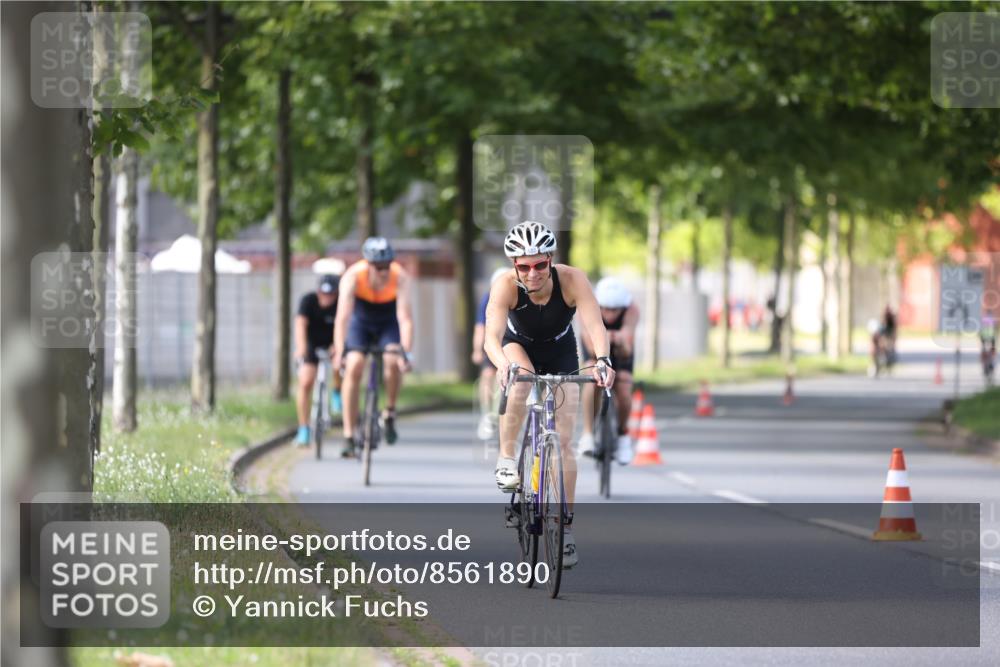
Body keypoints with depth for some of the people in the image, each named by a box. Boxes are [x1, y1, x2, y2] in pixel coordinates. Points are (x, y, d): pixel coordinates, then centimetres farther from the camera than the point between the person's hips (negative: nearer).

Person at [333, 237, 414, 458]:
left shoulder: (400, 277, -31)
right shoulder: (353, 276, -32)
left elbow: (405, 317, -35)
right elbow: (343, 317, -37)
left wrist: (406, 353, -46)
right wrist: (339, 353, -47)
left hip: (388, 323, 0)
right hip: (360, 321, 0)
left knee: (393, 362, -27)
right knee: (354, 366, -20)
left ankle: (389, 413, -2)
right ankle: (348, 436, -14)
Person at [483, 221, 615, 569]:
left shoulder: (572, 280, -34)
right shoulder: (505, 286, -34)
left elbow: (595, 324, -44)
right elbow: (492, 335, -46)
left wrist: (602, 360, -63)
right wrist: (501, 363, -67)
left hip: (560, 353, 1)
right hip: (518, 345, -1)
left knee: (564, 440, -4)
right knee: (521, 379, -37)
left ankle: (565, 527, 6)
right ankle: (506, 459, -20)